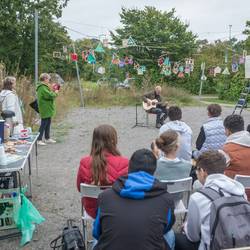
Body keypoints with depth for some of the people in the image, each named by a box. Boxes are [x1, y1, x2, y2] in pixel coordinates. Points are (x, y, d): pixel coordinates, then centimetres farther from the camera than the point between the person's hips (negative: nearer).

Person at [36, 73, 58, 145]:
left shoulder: (44, 86, 14)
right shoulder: (42, 88, -19)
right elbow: (50, 95, -25)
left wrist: (52, 91, 3)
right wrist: (55, 93, -7)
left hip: (47, 109, 11)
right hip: (45, 109, -11)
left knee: (48, 123, 17)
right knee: (43, 124, -6)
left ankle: (47, 138, 28)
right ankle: (39, 140, -1)